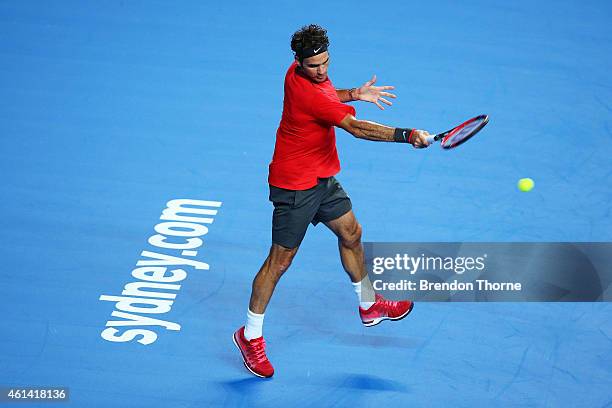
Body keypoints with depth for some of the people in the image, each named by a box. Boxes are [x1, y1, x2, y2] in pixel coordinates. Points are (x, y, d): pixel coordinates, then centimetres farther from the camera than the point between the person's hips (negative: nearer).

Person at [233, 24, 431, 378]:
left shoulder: (298, 73, -3)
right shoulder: (307, 93, -31)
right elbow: (356, 127, -36)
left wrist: (354, 93, 5)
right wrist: (406, 135, -41)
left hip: (322, 179, 10)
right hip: (295, 188, -10)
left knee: (351, 233, 21)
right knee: (280, 260, -2)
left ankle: (369, 305, 40)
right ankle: (251, 336, 9)